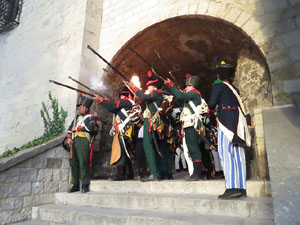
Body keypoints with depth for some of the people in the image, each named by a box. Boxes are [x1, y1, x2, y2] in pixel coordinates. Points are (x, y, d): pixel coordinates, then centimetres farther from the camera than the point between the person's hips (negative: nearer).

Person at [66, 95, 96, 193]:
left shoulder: (91, 117, 5)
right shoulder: (76, 118, 26)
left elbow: (91, 128, -13)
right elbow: (70, 128, 22)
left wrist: (77, 128, -7)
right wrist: (68, 137, 4)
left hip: (83, 141, -7)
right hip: (74, 141, 7)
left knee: (83, 163, -9)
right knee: (73, 163, 5)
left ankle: (85, 185, -2)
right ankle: (75, 185, 14)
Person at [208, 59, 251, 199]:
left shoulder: (218, 86, -1)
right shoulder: (234, 88, 20)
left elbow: (211, 104, -7)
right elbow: (239, 105, 18)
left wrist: (211, 108, 15)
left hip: (227, 123, -7)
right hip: (238, 124, 7)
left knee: (226, 153, -9)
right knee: (238, 155, 6)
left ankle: (232, 187, -13)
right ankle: (241, 188, 10)